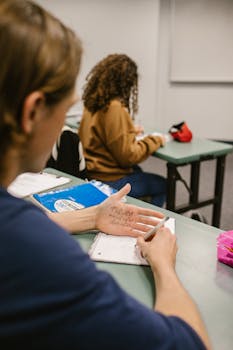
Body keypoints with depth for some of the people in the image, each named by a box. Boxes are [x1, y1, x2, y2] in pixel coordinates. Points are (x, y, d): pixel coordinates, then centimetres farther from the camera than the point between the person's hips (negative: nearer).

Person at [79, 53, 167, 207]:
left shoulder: (92, 103, 2)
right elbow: (128, 156, -21)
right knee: (163, 185, 8)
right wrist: (155, 140, -9)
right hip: (111, 180, -9)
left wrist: (129, 130, 18)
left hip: (95, 171, 9)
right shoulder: (115, 108, -25)